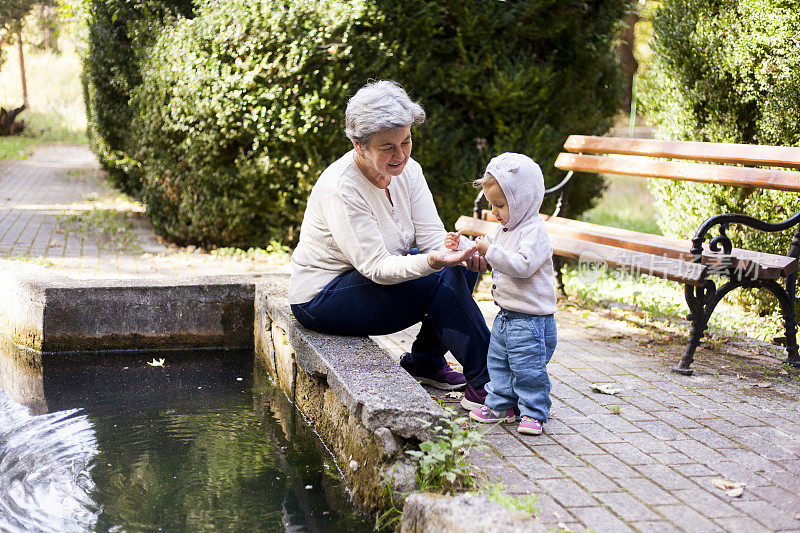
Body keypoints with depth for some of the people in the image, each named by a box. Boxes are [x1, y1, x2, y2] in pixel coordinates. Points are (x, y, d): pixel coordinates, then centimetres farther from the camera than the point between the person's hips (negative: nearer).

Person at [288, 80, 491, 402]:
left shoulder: (407, 171, -4)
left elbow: (433, 236, -9)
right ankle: (483, 383, -13)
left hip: (379, 275, 8)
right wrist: (432, 261, -45)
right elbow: (376, 267, -29)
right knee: (440, 283, -23)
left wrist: (463, 249, -31)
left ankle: (425, 362, 4)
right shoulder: (341, 189, -27)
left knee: (461, 267, -6)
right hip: (321, 298, -8)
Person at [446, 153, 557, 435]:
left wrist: (491, 251, -30)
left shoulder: (535, 231, -17)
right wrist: (461, 246, 7)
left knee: (528, 369, -4)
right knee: (498, 363, 17)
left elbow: (523, 265, -30)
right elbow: (483, 259, 22)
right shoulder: (504, 229, 12)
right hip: (506, 316, 10)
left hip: (531, 319, -9)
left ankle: (534, 413, 8)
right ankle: (501, 405, 29)